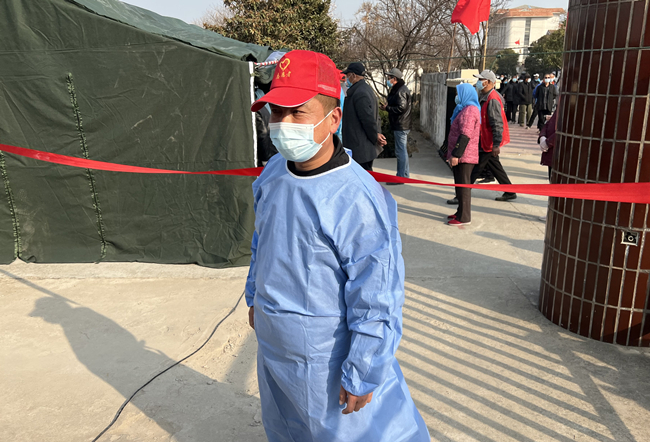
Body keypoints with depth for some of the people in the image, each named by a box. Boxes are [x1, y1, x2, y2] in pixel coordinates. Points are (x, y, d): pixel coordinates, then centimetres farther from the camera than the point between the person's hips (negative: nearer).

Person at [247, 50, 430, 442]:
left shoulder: (358, 199, -30)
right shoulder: (272, 174, -5)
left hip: (329, 357, -7)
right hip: (273, 347, 7)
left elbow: (376, 302, -24)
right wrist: (255, 297, 21)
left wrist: (361, 376, -18)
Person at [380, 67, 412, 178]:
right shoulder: (396, 90, 17)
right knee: (402, 151, 16)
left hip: (401, 126, -11)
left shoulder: (401, 91, -16)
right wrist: (387, 105, 7)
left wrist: (387, 108, -14)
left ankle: (402, 177, -2)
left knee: (400, 151, -7)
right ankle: (404, 175, 25)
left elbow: (401, 107, -23)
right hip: (399, 125, 11)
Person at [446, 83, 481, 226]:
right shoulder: (464, 108, 18)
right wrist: (453, 153, 23)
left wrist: (456, 154, -25)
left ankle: (464, 217, 0)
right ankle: (461, 212, 26)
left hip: (464, 156, -10)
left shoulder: (469, 110, -16)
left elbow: (465, 135, -24)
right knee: (460, 184, 16)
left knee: (463, 185, -5)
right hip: (461, 155, 10)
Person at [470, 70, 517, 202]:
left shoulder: (493, 100, -20)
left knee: (474, 168, -5)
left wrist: (496, 144, -26)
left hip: (489, 142, -10)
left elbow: (497, 124, -24)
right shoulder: (484, 97, 12)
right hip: (486, 141, 10)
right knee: (495, 167, 17)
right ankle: (510, 192, 26)